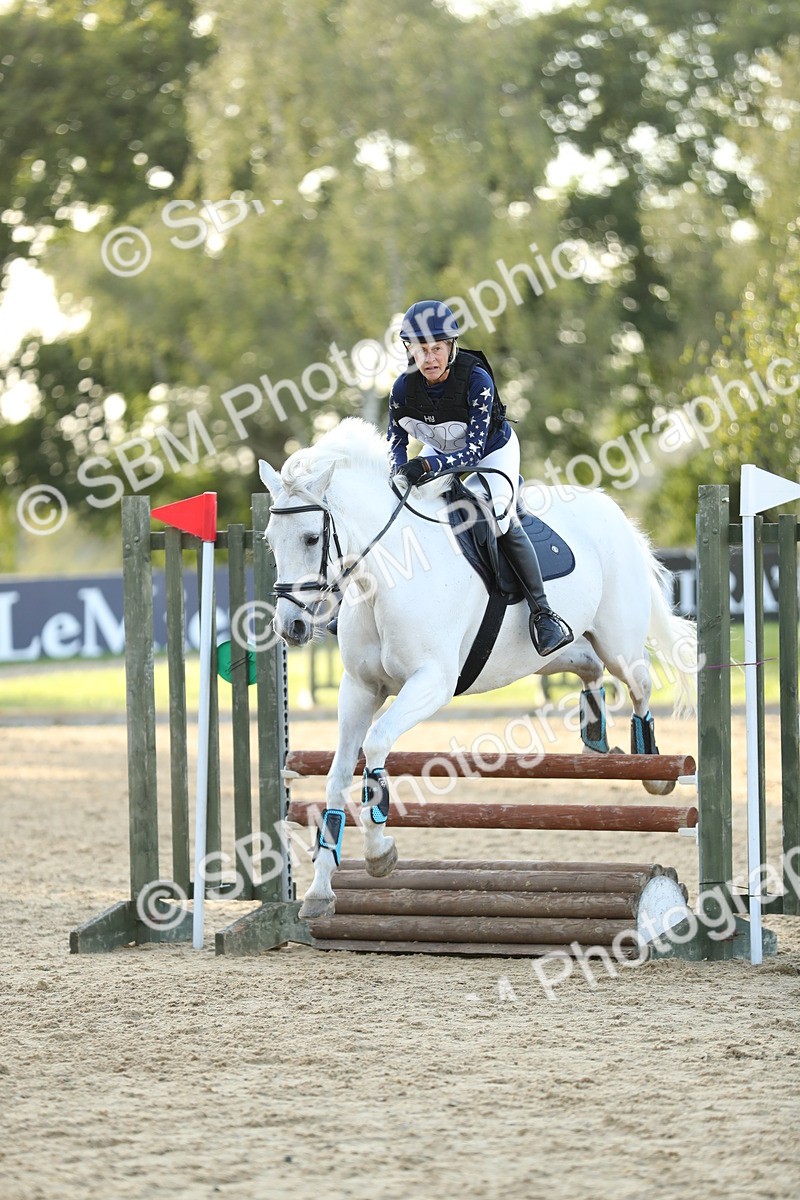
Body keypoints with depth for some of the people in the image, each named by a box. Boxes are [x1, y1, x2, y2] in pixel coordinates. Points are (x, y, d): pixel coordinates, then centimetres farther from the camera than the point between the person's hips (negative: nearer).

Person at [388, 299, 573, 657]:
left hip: (493, 450, -5)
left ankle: (541, 612, -24)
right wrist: (402, 470, -33)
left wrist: (427, 464, -51)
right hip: (441, 453, 5)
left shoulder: (477, 380, -34)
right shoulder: (404, 387, -22)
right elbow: (396, 442, -10)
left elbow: (474, 450, -36)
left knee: (500, 519, -28)